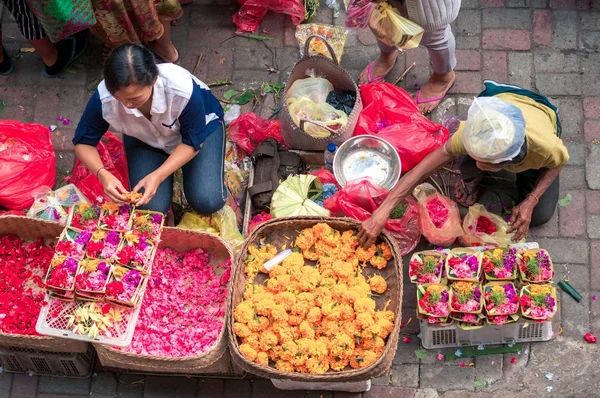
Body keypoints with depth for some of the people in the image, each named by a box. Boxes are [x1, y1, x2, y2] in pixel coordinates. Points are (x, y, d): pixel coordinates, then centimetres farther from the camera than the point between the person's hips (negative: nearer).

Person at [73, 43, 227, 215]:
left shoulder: (183, 90, -40)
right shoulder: (103, 98, -35)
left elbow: (193, 141, -24)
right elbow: (83, 142, -18)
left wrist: (158, 176, -37)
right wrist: (103, 174, -38)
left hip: (199, 126, -2)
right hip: (144, 138, 2)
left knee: (207, 201, -19)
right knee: (149, 207, -16)